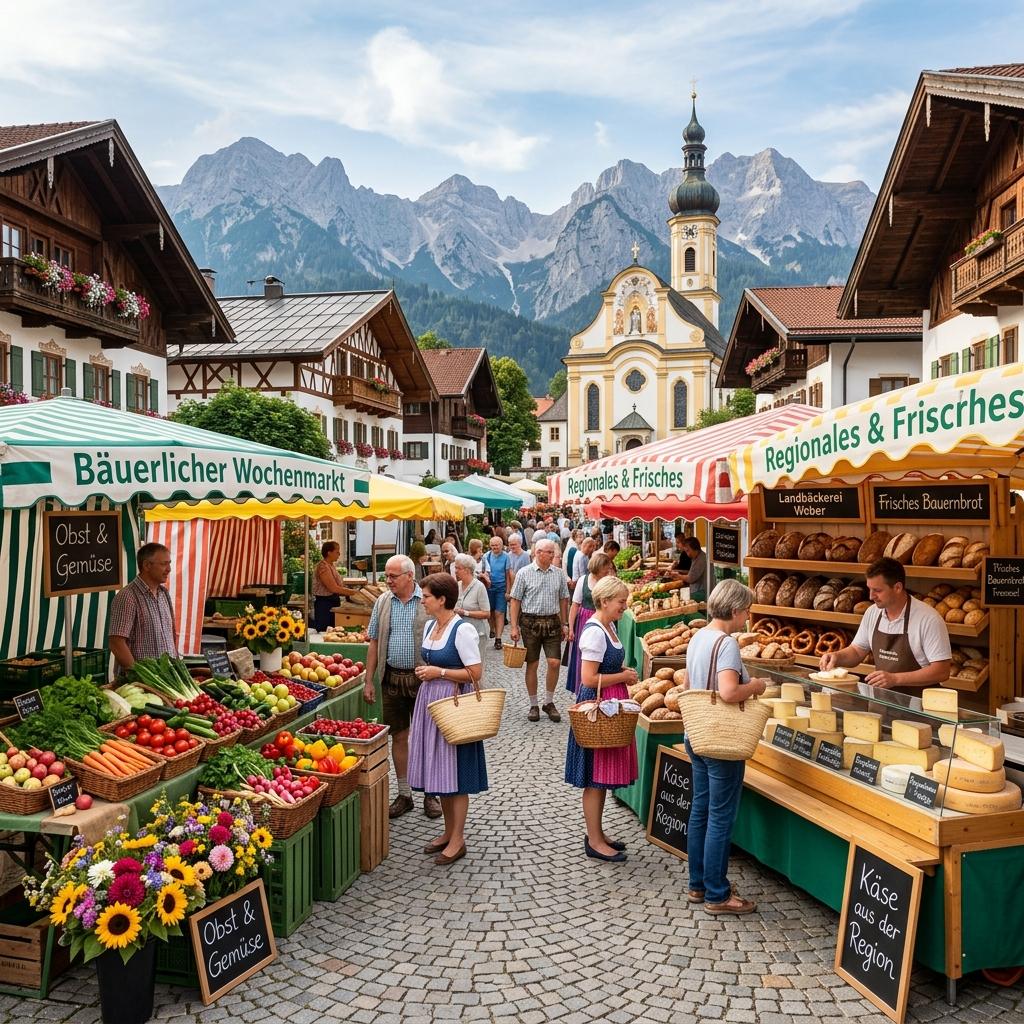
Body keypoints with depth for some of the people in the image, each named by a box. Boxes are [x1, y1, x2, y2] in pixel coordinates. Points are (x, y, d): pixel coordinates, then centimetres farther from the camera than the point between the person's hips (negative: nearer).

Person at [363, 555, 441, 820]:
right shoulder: (382, 602, 5)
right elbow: (374, 643, 9)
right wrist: (369, 681, 6)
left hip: (423, 678, -3)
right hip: (393, 678, 3)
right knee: (399, 737, 9)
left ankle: (430, 793, 20)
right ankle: (404, 794, 21)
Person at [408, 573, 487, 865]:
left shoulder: (462, 630, -17)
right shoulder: (429, 626, 9)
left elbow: (474, 673, -18)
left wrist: (439, 672, -16)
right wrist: (424, 671, 6)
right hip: (430, 700, 8)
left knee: (455, 774, 1)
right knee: (439, 771, 15)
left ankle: (457, 840, 12)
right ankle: (448, 832, 28)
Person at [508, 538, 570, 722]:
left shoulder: (559, 574, 6)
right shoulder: (524, 573, -4)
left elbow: (563, 600, 13)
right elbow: (515, 600, -3)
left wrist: (564, 624, 9)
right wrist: (513, 626, -8)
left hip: (552, 622, 2)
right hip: (531, 622, -2)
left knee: (554, 663, -4)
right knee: (532, 664, 5)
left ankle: (549, 702, 15)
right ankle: (533, 705, 17)